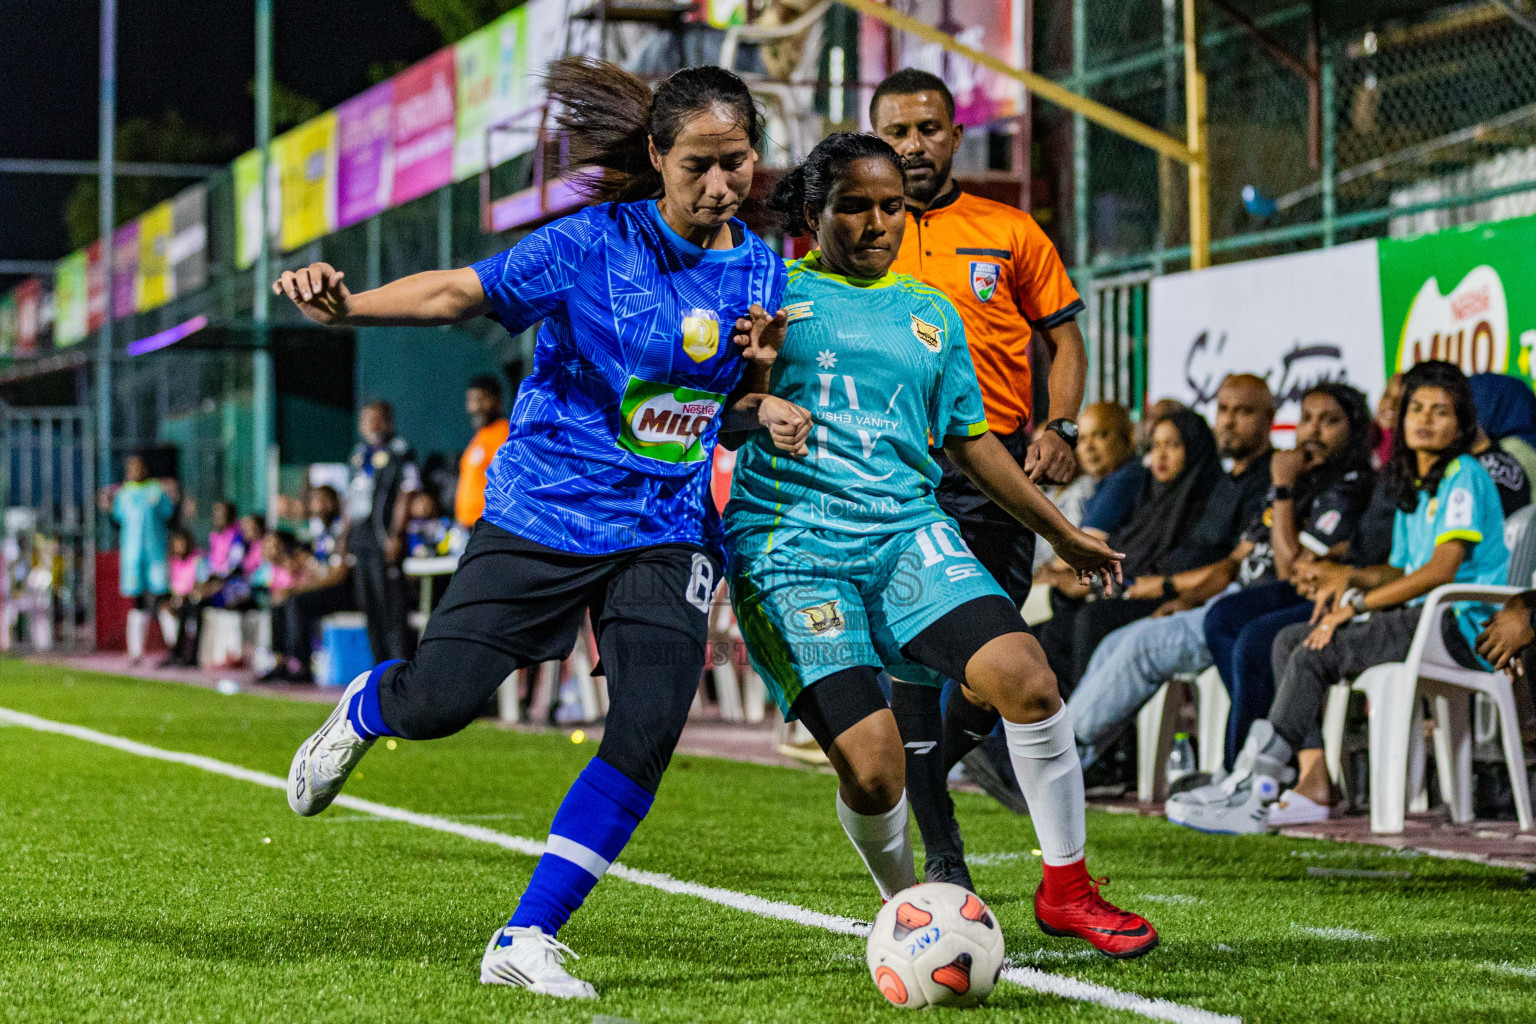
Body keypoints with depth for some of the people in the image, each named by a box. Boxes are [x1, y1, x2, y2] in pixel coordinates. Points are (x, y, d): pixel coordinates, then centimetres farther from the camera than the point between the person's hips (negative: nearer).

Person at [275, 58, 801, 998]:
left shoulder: (761, 269, 5)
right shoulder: (593, 244, -10)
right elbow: (461, 292, -13)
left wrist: (763, 399, -8)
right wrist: (345, 306, -28)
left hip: (667, 533, 3)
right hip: (543, 512, -3)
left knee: (648, 735, -14)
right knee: (438, 703, -9)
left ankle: (527, 941, -4)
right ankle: (364, 710, 31)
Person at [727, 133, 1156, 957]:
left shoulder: (933, 315, 18)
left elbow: (970, 439, 26)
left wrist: (1061, 532, 27)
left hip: (907, 531, 4)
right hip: (790, 546, -4)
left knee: (1022, 674, -21)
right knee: (870, 761, -16)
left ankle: (1066, 888, -3)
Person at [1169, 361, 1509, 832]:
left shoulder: (1464, 476, -6)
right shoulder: (1412, 487, 23)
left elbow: (1442, 569, -16)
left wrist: (1357, 604, -15)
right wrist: (1352, 581, 1)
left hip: (1461, 626, -9)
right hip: (1423, 617, 9)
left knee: (1314, 655, -23)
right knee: (1289, 640, -4)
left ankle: (1252, 788, -21)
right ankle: (1314, 784, -17)